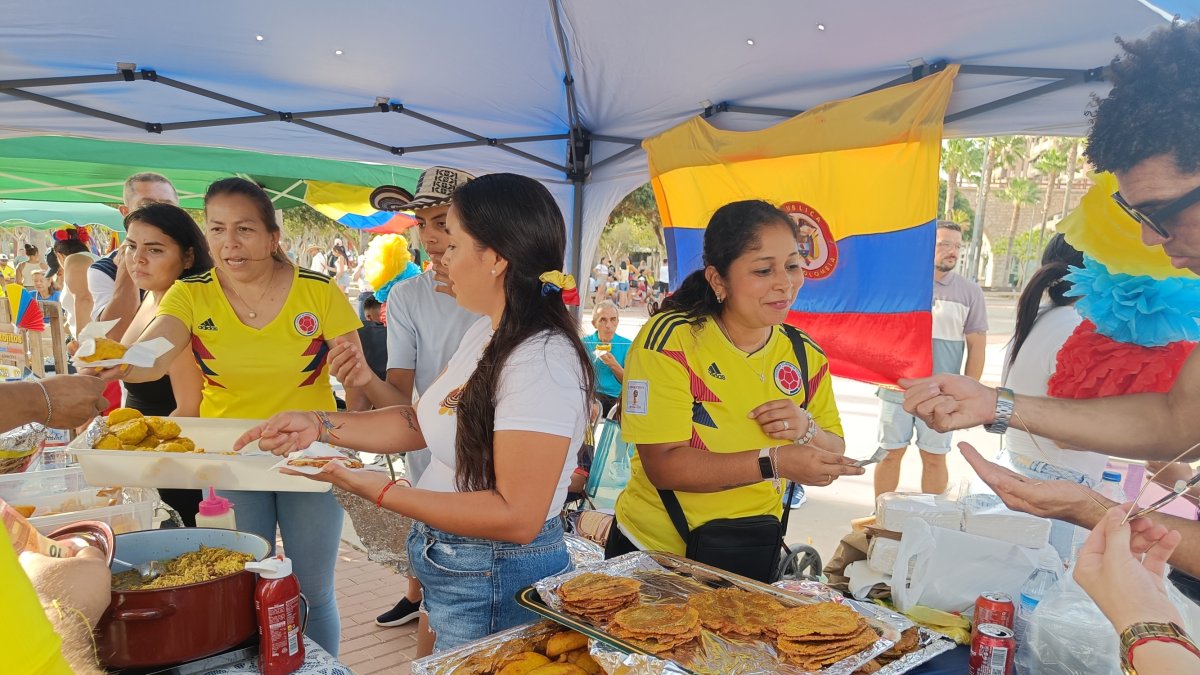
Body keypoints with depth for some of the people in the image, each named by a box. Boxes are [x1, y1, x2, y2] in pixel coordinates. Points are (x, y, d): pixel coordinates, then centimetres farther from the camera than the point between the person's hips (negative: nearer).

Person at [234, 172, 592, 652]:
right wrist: (320, 426, 1)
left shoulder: (541, 361, -26)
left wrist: (383, 493, -24)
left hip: (494, 589, -8)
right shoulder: (485, 334, 4)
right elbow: (422, 423, 9)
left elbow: (517, 517, -27)